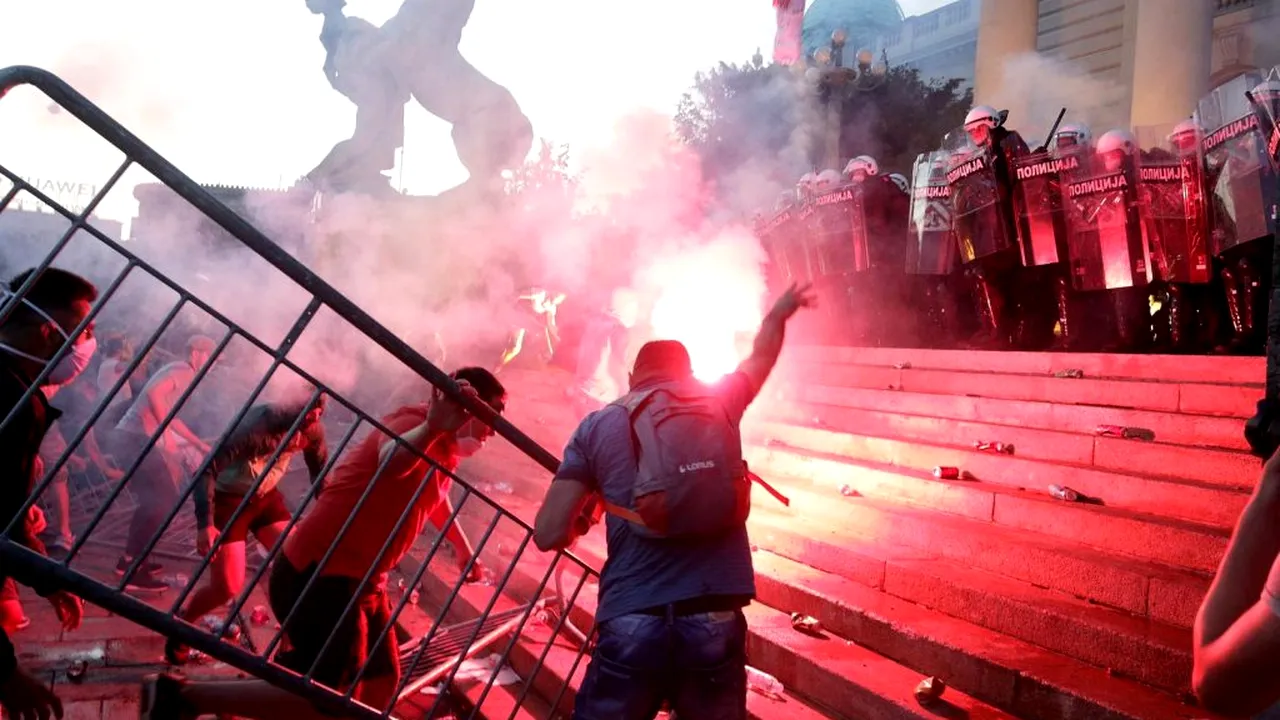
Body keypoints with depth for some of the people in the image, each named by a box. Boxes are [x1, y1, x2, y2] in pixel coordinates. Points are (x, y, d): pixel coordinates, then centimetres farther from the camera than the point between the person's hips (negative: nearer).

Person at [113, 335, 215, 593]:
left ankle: (130, 560, 26)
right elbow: (153, 392, -27)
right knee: (165, 500, -7)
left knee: (154, 500, 19)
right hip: (137, 438, -10)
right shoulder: (183, 370, -7)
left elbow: (170, 416, 33)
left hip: (131, 437, 10)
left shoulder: (178, 372, 23)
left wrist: (199, 443, 35)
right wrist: (166, 433, -25)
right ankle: (132, 571, -6)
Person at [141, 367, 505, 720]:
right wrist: (433, 427, -63)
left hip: (358, 581, 10)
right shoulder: (414, 422, -17)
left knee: (380, 681, 14)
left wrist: (465, 551, 46)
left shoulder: (443, 451, 13)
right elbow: (392, 460, -43)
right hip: (323, 573, -10)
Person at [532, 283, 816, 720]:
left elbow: (550, 535, 2)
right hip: (717, 622, 2)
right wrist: (780, 312, 51)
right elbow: (761, 357, 33)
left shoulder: (596, 426, 7)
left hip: (632, 625, -1)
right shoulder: (719, 405, 11)